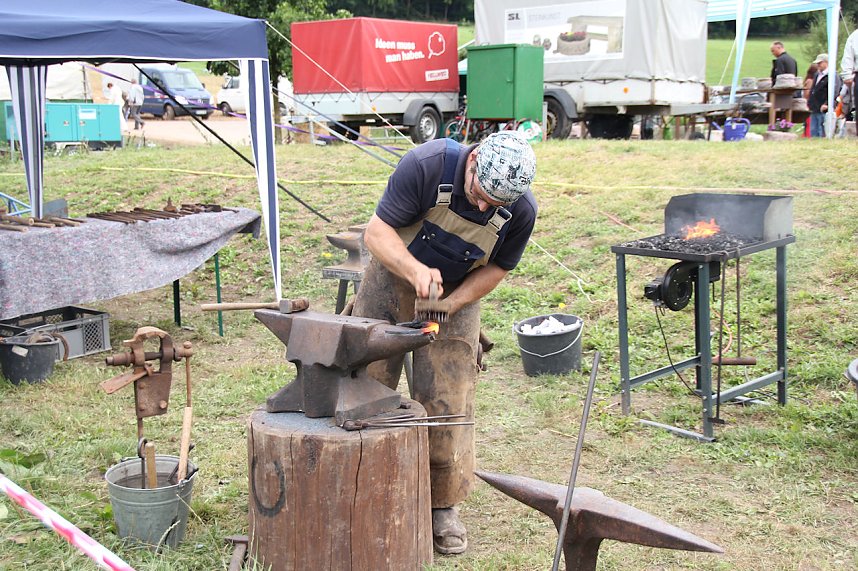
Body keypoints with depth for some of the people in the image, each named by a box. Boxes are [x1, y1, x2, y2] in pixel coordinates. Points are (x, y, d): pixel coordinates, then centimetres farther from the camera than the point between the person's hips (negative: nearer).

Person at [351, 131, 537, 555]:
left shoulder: (521, 212, -21)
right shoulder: (426, 165, -30)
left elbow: (496, 268, -6)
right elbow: (376, 232, -24)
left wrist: (451, 303, -22)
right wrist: (416, 271, -42)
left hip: (458, 295, 1)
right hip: (393, 277, -1)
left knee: (446, 405, -3)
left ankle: (443, 507, 13)